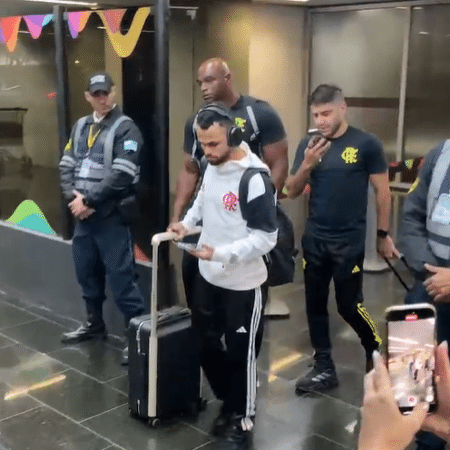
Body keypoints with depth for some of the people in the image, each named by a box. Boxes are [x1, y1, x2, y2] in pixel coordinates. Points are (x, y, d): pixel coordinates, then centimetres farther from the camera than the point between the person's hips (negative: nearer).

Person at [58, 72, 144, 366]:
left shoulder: (125, 128, -8)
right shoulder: (81, 127, 14)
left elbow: (121, 176, -17)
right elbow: (66, 165, 11)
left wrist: (89, 201, -15)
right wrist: (73, 196, -7)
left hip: (111, 217, -7)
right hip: (83, 216, 7)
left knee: (121, 277, -6)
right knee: (87, 272, 17)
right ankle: (95, 324, 35)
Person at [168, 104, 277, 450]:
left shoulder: (255, 178, -23)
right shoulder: (213, 165, 2)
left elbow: (267, 238, -22)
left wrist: (220, 253, -30)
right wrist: (187, 222, 6)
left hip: (242, 283, -8)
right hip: (208, 277, 8)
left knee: (240, 353, 5)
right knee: (207, 345, 18)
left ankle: (243, 421, 23)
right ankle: (229, 403, 38)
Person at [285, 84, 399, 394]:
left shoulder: (366, 144, -8)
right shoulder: (308, 145, 3)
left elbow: (382, 190, -2)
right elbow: (292, 192, 3)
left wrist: (383, 234, 0)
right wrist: (308, 164, -14)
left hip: (350, 241, -4)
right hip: (314, 239, 5)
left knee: (349, 305, 2)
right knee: (315, 304, 10)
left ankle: (378, 353, 30)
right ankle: (324, 369, 23)